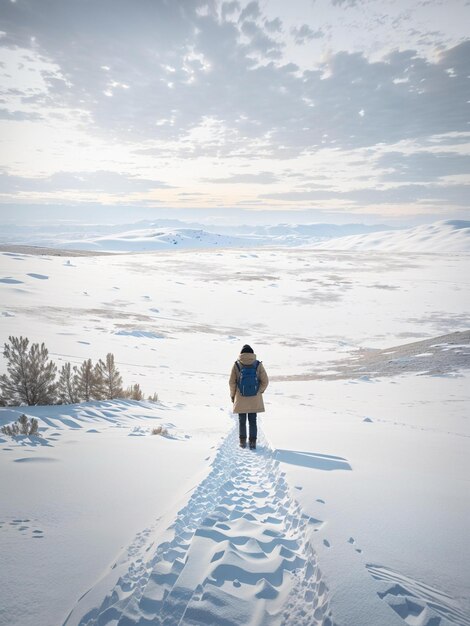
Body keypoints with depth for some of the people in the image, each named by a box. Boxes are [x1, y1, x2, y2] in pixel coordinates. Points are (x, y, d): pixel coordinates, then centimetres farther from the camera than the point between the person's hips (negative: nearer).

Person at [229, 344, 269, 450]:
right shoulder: (258, 364, -7)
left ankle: (243, 441, 24)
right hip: (255, 399, 0)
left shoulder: (236, 365, -8)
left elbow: (232, 382, -6)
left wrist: (233, 395, 8)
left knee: (242, 421, 15)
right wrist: (260, 391, 12)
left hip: (240, 398, 0)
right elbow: (265, 381, -5)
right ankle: (253, 442, 10)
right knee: (253, 421, 11)